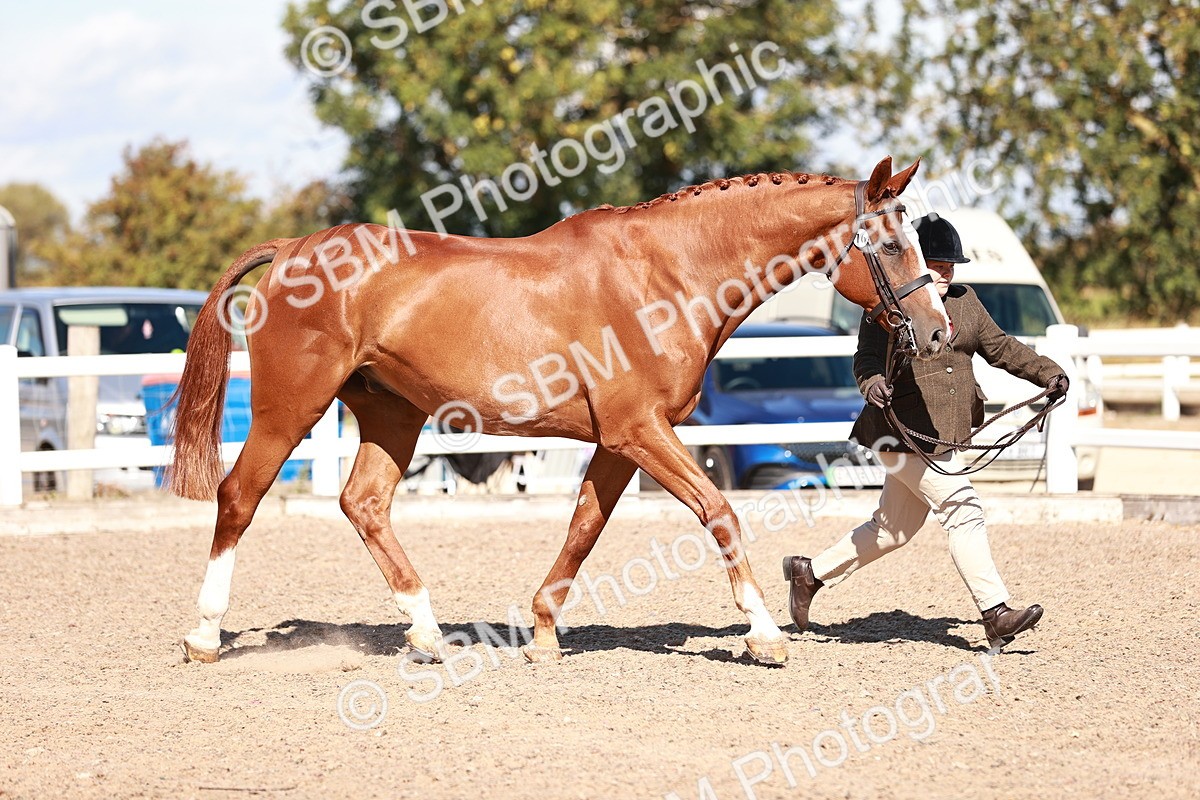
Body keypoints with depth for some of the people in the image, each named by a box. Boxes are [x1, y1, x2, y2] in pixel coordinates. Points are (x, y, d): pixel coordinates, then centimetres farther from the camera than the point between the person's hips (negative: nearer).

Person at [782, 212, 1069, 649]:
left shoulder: (964, 302, 15)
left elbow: (1001, 347, 21)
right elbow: (867, 356, -17)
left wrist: (1046, 372, 11)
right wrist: (872, 382, -39)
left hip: (942, 432, 9)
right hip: (906, 431, -9)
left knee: (893, 528, 14)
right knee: (963, 509, -13)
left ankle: (810, 572, 28)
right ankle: (995, 614, -11)